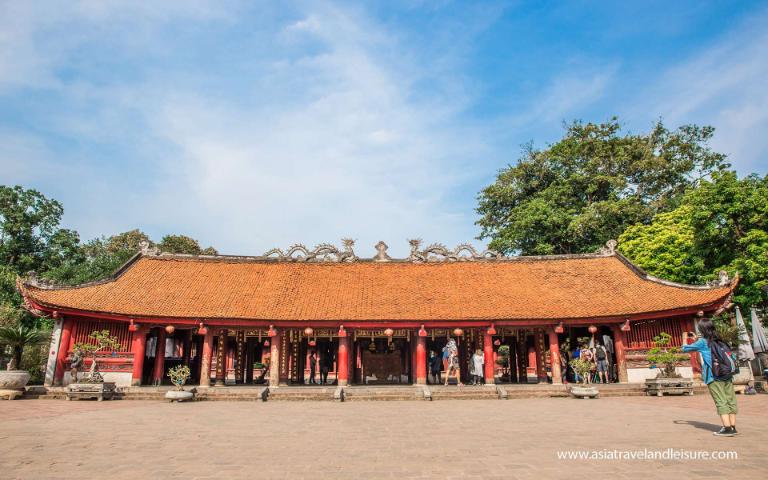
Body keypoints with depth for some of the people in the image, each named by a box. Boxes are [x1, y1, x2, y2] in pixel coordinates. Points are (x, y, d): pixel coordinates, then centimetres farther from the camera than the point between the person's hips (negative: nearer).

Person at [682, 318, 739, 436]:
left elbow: (685, 348, 6)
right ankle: (733, 427, 11)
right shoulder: (719, 341, 13)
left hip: (713, 376, -6)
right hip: (727, 375, 6)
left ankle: (727, 428, -9)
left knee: (721, 402, -6)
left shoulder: (702, 342, -3)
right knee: (731, 401, 7)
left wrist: (685, 345, 27)